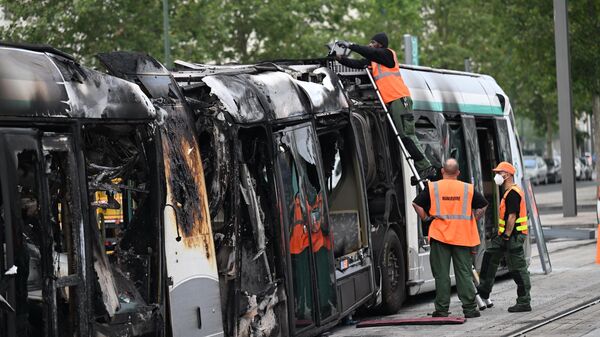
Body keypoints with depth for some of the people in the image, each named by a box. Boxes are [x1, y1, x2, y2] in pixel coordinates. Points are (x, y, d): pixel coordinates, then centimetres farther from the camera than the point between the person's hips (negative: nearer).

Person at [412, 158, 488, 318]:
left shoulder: (432, 188, 0)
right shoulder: (468, 189, 3)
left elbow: (417, 204, 0)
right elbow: (482, 207, 7)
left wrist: (425, 218, 12)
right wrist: (472, 220, 18)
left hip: (440, 237, -1)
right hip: (463, 237, 1)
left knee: (441, 274, 3)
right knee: (464, 273, 5)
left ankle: (442, 309, 3)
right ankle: (469, 308, 4)